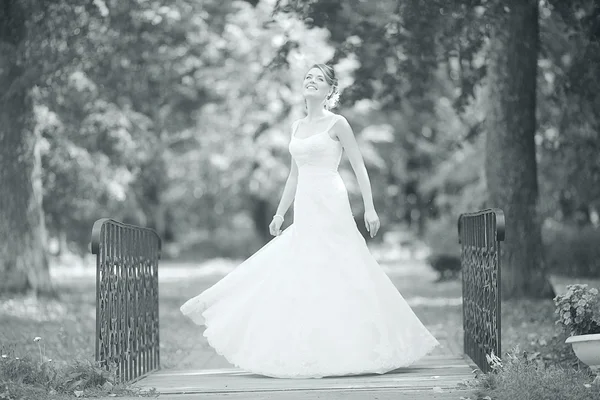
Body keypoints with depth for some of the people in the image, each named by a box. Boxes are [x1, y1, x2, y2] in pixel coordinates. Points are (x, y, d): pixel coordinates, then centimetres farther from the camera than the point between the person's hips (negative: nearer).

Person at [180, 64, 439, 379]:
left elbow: (359, 167, -4)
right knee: (299, 280, 4)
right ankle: (308, 353, 9)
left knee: (332, 275, -6)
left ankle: (346, 350, 1)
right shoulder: (297, 127, 14)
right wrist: (280, 213, 18)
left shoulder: (337, 124, -4)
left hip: (331, 207, -6)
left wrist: (369, 208, -10)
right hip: (305, 211, 7)